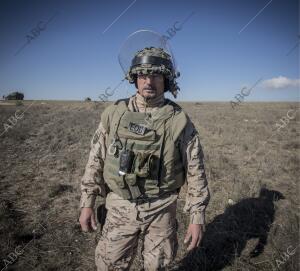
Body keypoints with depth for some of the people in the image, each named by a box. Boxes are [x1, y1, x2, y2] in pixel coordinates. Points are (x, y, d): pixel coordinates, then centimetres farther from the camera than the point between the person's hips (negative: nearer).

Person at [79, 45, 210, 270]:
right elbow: (96, 159, 0)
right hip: (121, 207, 1)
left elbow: (195, 171, -6)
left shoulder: (180, 121, -9)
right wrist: (87, 203, 0)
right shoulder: (114, 113, -4)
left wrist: (198, 217, -6)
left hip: (162, 209, 0)